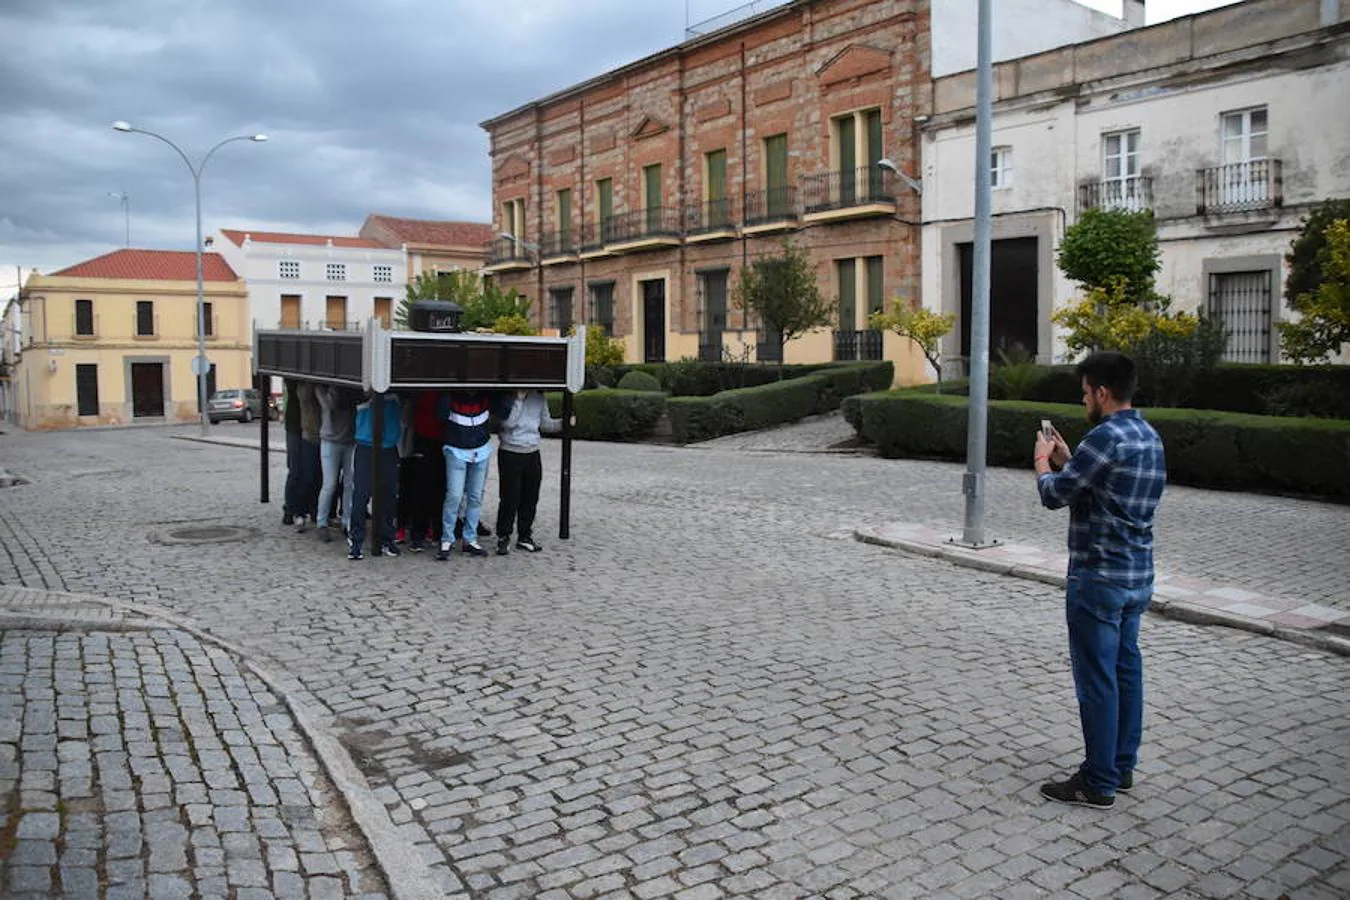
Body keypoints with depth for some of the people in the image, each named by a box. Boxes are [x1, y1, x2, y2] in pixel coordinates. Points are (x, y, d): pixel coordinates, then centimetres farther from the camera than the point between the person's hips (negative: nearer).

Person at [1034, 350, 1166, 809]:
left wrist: (1042, 460, 3)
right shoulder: (1149, 437, 10)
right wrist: (1065, 459, 15)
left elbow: (1054, 494, -14)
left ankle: (1099, 783, 9)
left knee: (1097, 679, -1)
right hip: (1138, 575, 10)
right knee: (1126, 669, 17)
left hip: (1099, 578, -9)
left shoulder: (1106, 437, -21)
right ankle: (1122, 766, 29)